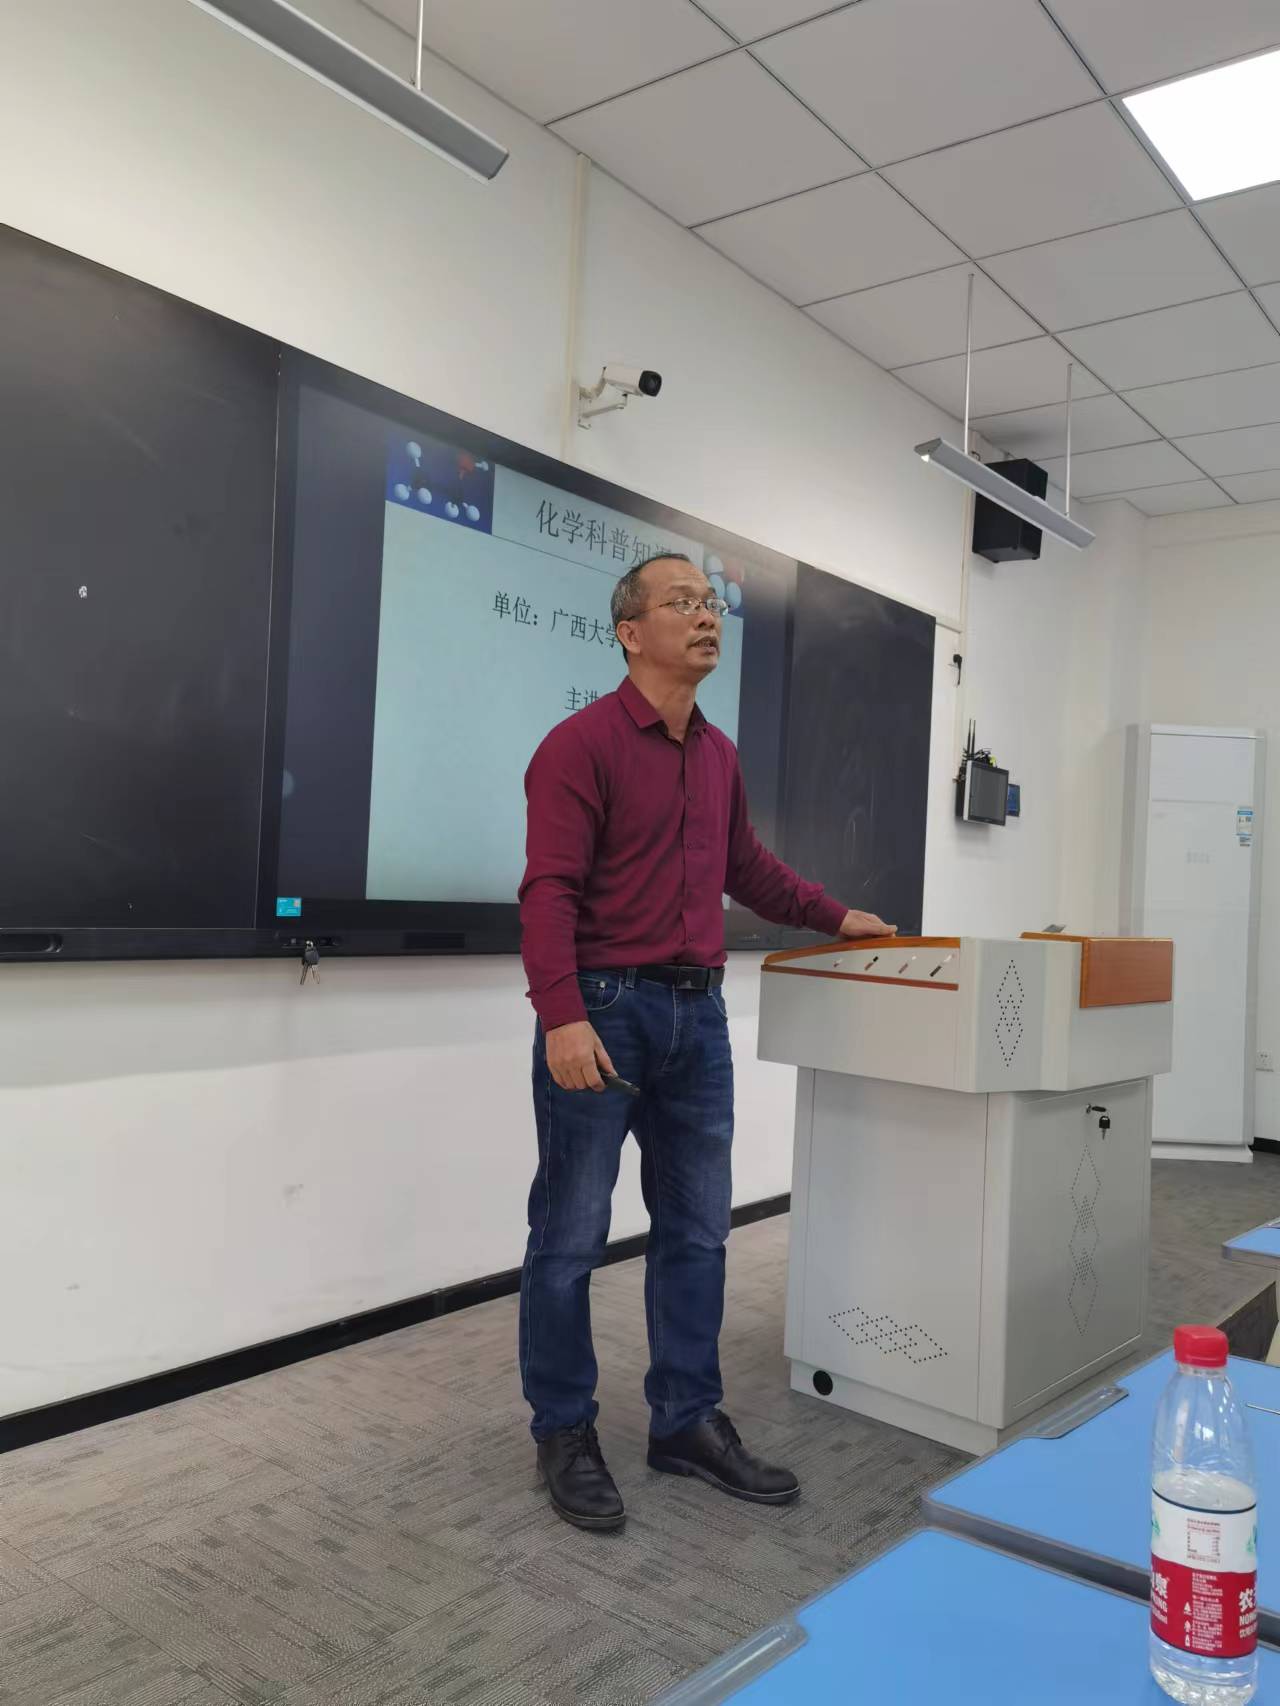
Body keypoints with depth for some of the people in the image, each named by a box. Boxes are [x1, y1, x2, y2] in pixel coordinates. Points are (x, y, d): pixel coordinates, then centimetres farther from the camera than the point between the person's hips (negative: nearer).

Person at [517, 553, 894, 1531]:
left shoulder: (720, 755, 13)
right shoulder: (583, 744, -9)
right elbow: (549, 891, -16)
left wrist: (835, 917, 30)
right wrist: (562, 1015, -25)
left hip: (698, 1014, 7)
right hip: (605, 1010, -7)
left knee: (697, 1231, 12)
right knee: (571, 1237, 4)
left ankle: (688, 1423, 26)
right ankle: (565, 1434, 20)